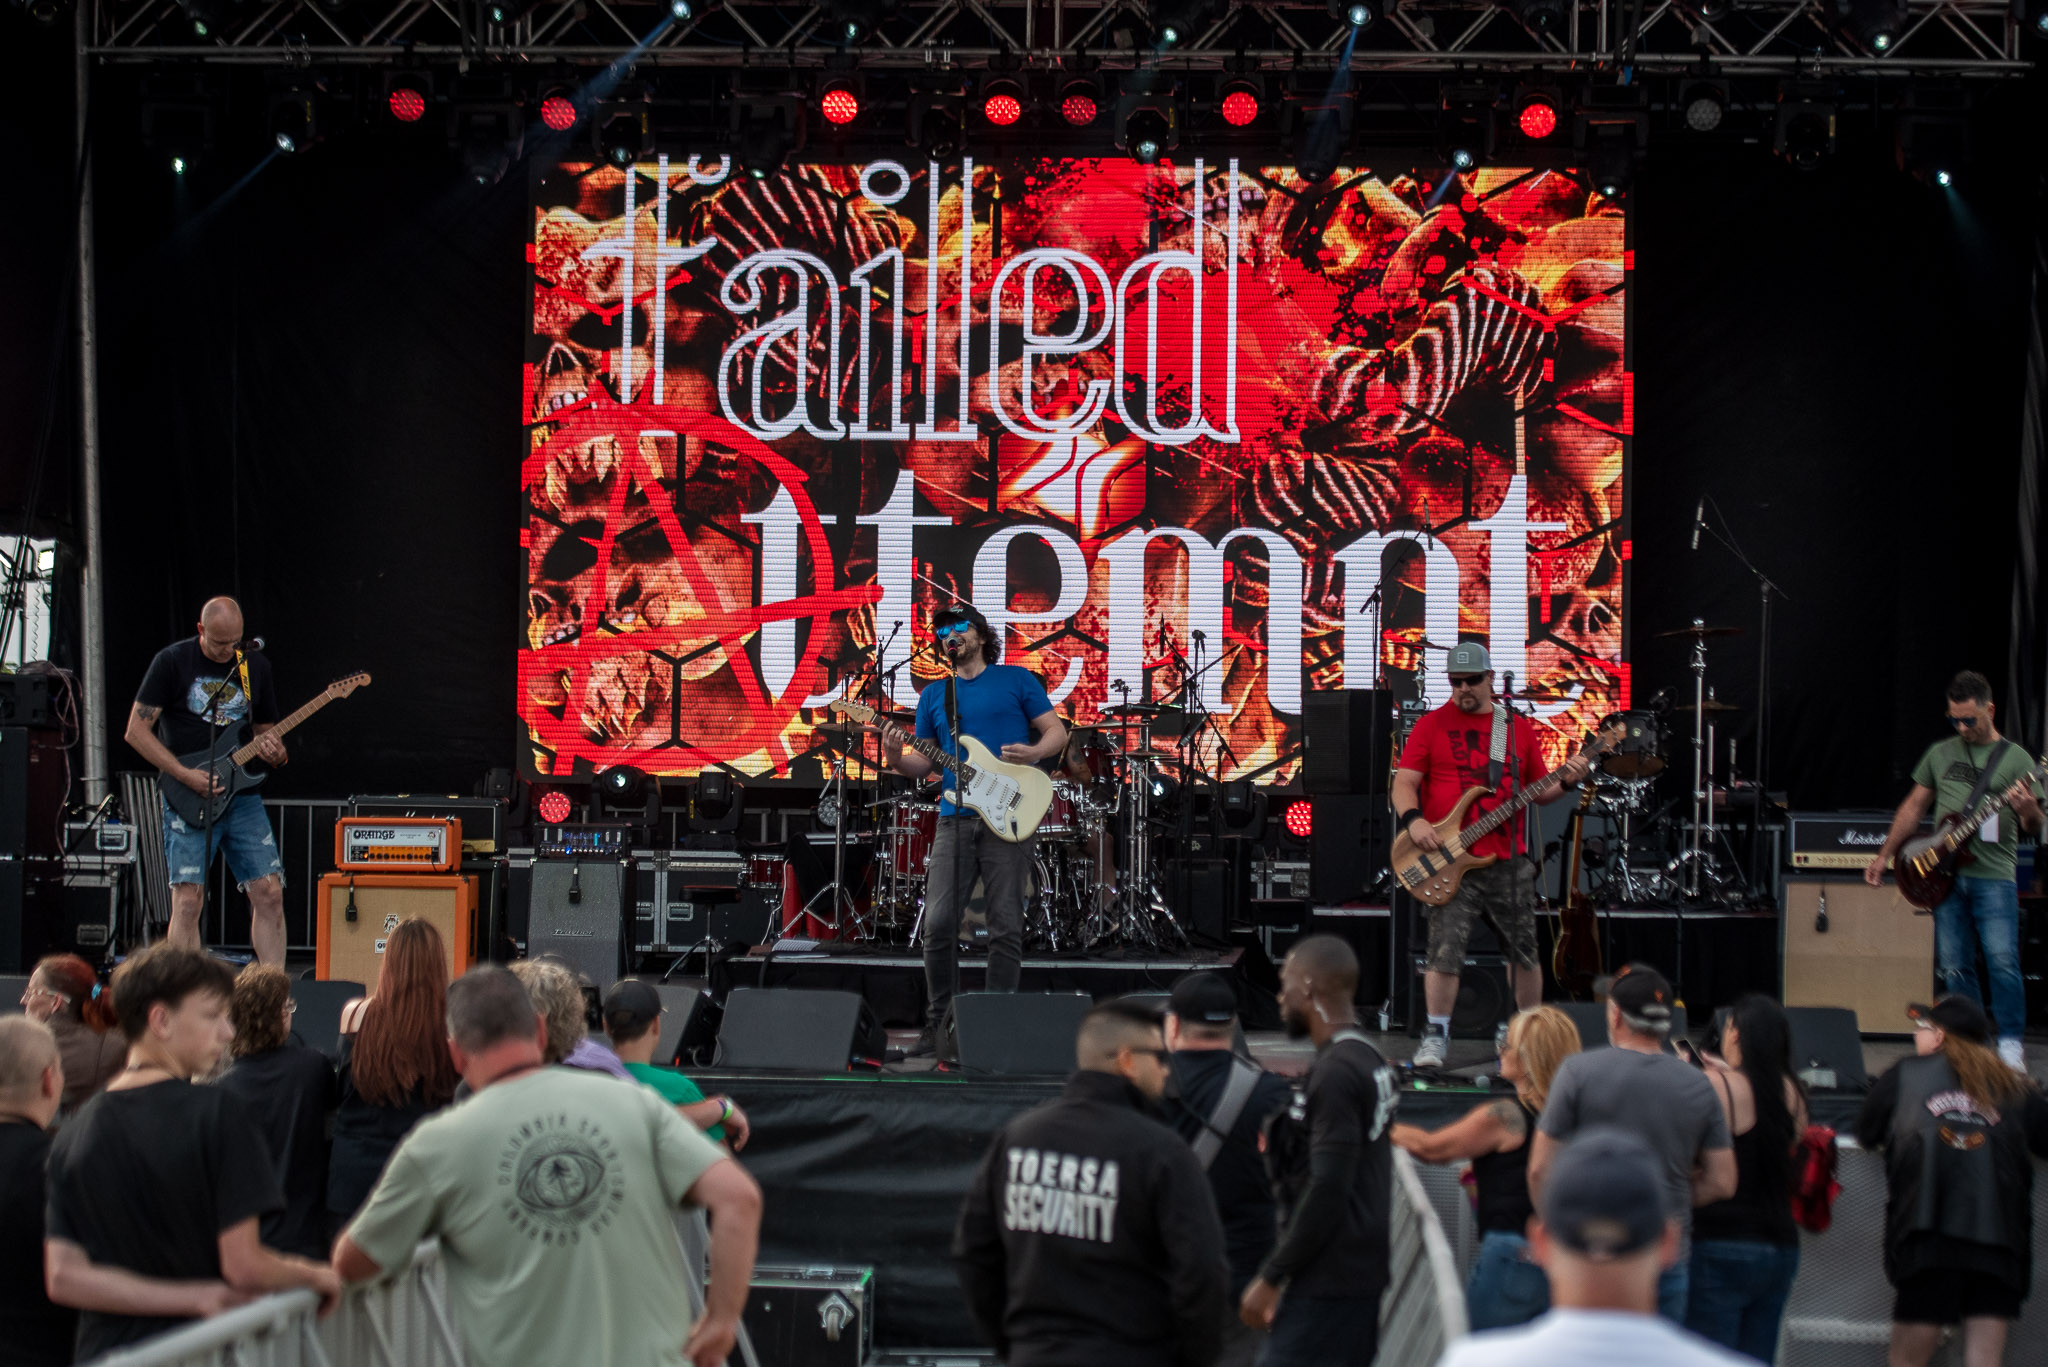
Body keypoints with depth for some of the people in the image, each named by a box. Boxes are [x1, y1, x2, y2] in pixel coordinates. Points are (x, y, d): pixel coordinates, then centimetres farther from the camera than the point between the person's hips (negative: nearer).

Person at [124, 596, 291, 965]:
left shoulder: (255, 665, 10)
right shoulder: (173, 661, -4)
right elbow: (136, 730, -4)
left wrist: (274, 751, -6)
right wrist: (186, 775, -13)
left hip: (241, 794, 4)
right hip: (188, 797, -4)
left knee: (269, 892, -4)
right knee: (188, 900, -10)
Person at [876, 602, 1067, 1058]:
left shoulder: (1016, 680, 8)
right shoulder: (934, 695, 17)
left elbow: (1056, 732, 6)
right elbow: (924, 763, 16)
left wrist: (1033, 753, -15)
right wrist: (897, 759, -6)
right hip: (955, 819, 3)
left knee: (1006, 927, -3)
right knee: (939, 922, -5)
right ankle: (939, 1025, 5)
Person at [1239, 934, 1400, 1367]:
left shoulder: (1336, 1073, -16)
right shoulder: (1370, 1060, 15)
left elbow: (1328, 1189, -21)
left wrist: (1270, 1277, -15)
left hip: (1327, 1282, -10)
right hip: (1363, 1270, 10)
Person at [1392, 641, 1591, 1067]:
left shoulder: (1518, 729, 12)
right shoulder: (1432, 725, 4)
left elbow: (1536, 789, 15)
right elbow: (1404, 781, -1)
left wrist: (1565, 782, -5)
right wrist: (1413, 819, -19)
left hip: (1508, 860, 3)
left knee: (1524, 951, 9)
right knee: (1445, 948, -12)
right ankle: (1436, 1037, -3)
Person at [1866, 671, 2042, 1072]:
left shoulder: (2015, 759, 3)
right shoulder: (1940, 753, 14)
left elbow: (2035, 826, 1)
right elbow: (1914, 806, 21)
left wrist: (2028, 810, -22)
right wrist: (1884, 854, 18)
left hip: (1994, 876, -4)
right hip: (1945, 875, 4)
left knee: (2002, 960, -15)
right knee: (1953, 967, 4)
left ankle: (2011, 1046, -7)